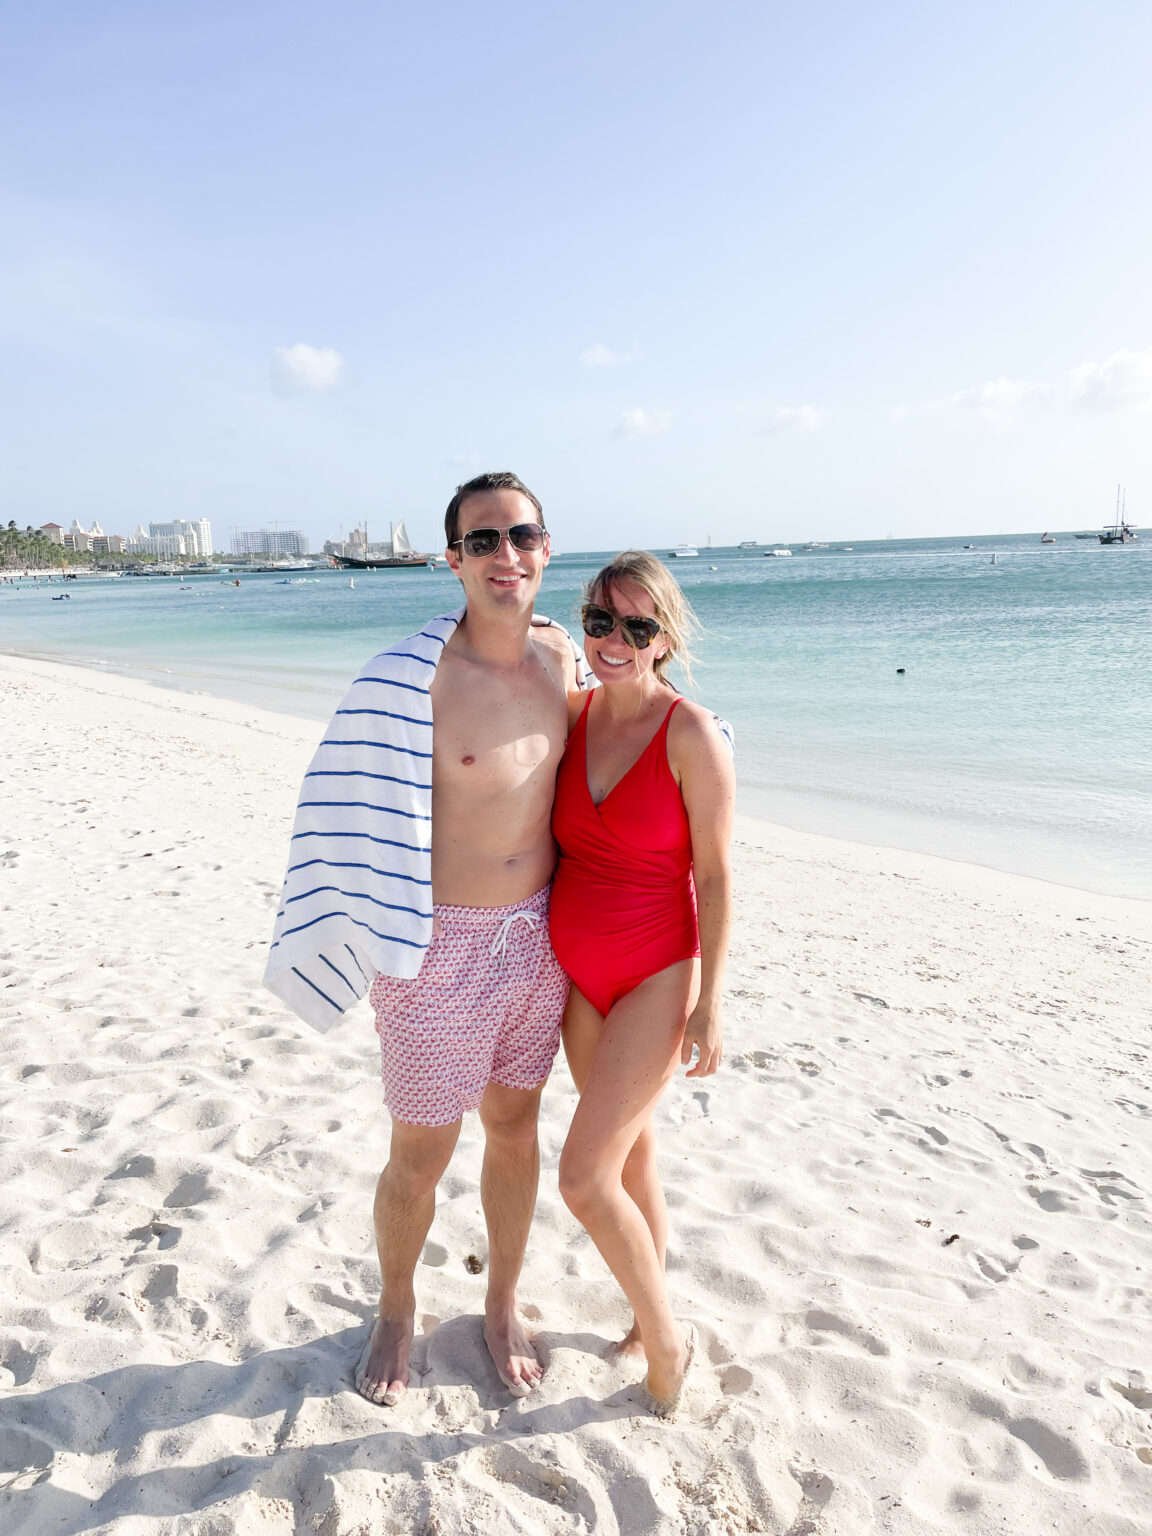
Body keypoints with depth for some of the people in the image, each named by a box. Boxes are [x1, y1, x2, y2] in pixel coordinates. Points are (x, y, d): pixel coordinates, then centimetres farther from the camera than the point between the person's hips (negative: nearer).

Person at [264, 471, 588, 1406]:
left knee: (515, 1127, 20)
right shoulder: (412, 677, -19)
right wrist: (376, 949, -14)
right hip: (443, 949, -5)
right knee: (420, 1158, 12)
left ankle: (502, 1309, 44)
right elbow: (364, 813, -15)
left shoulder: (563, 656, 0)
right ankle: (396, 1313, 42)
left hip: (538, 934, 5)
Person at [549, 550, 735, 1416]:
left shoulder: (692, 734, -16)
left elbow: (716, 874, -13)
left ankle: (664, 1340, 20)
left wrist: (709, 1004, -14)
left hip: (657, 976, -6)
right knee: (630, 1154, 20)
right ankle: (654, 1313, 42)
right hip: (577, 972, 6)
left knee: (583, 1178, -6)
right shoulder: (574, 715, 0)